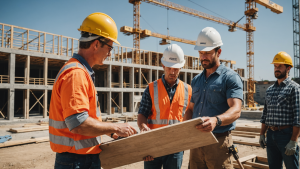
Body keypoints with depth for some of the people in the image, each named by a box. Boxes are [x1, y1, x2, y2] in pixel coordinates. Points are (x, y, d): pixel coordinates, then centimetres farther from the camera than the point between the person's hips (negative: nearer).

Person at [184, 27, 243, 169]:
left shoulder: (230, 77, -6)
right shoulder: (196, 80, 13)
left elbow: (236, 110, -18)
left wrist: (216, 120, -38)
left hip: (218, 141, -5)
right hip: (195, 141, 6)